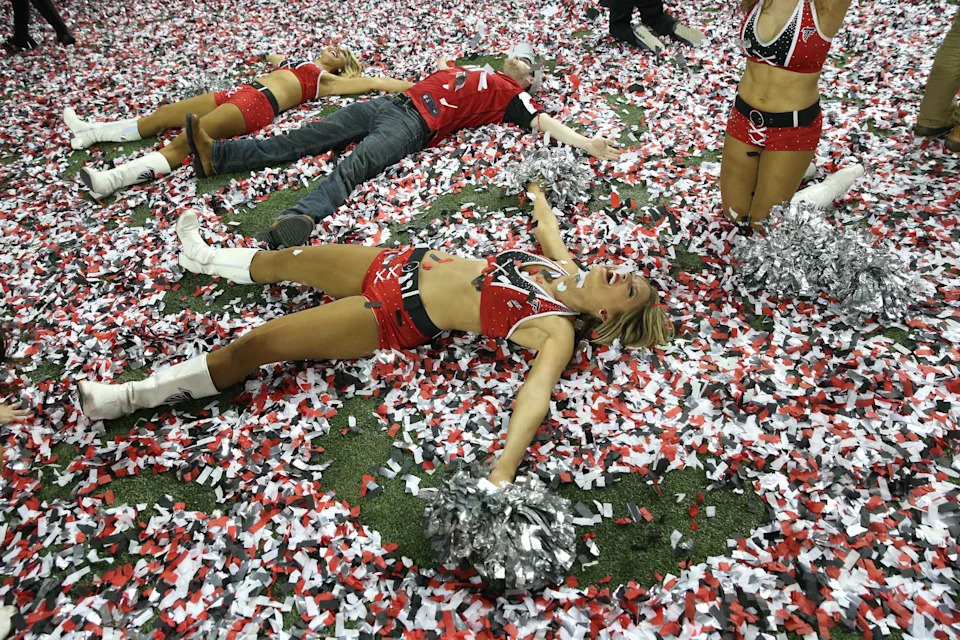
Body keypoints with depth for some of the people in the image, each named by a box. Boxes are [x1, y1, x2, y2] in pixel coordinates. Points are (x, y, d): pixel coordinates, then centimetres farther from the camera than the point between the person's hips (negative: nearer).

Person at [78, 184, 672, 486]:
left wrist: (501, 478, -50)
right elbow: (545, 226, 24)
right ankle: (206, 258, 54)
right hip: (409, 263, 7)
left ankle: (131, 397, 11)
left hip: (399, 315, -7)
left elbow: (537, 393, -35)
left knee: (255, 344, -8)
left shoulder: (558, 331, -19)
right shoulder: (564, 265, 2)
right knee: (287, 259, 22)